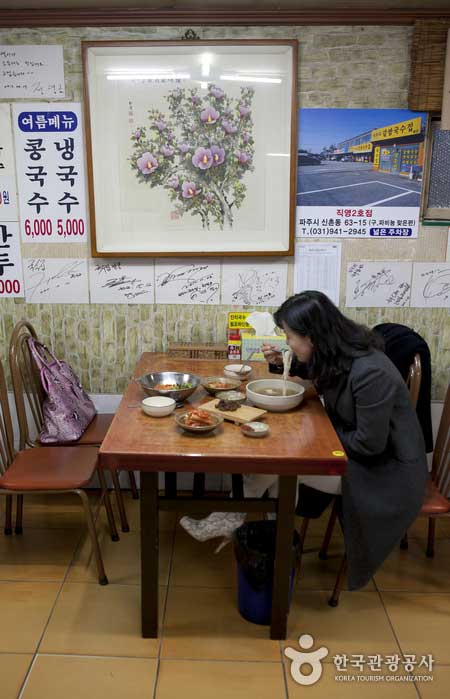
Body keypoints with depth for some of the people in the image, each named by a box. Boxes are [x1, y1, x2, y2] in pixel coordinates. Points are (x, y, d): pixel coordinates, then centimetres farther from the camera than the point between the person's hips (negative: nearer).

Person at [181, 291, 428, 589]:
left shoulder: (370, 373, -32)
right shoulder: (337, 354, -6)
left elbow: (370, 444, -25)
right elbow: (317, 371, 18)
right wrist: (283, 363, -2)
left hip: (386, 466, -8)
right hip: (350, 445, 8)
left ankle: (231, 518, 5)